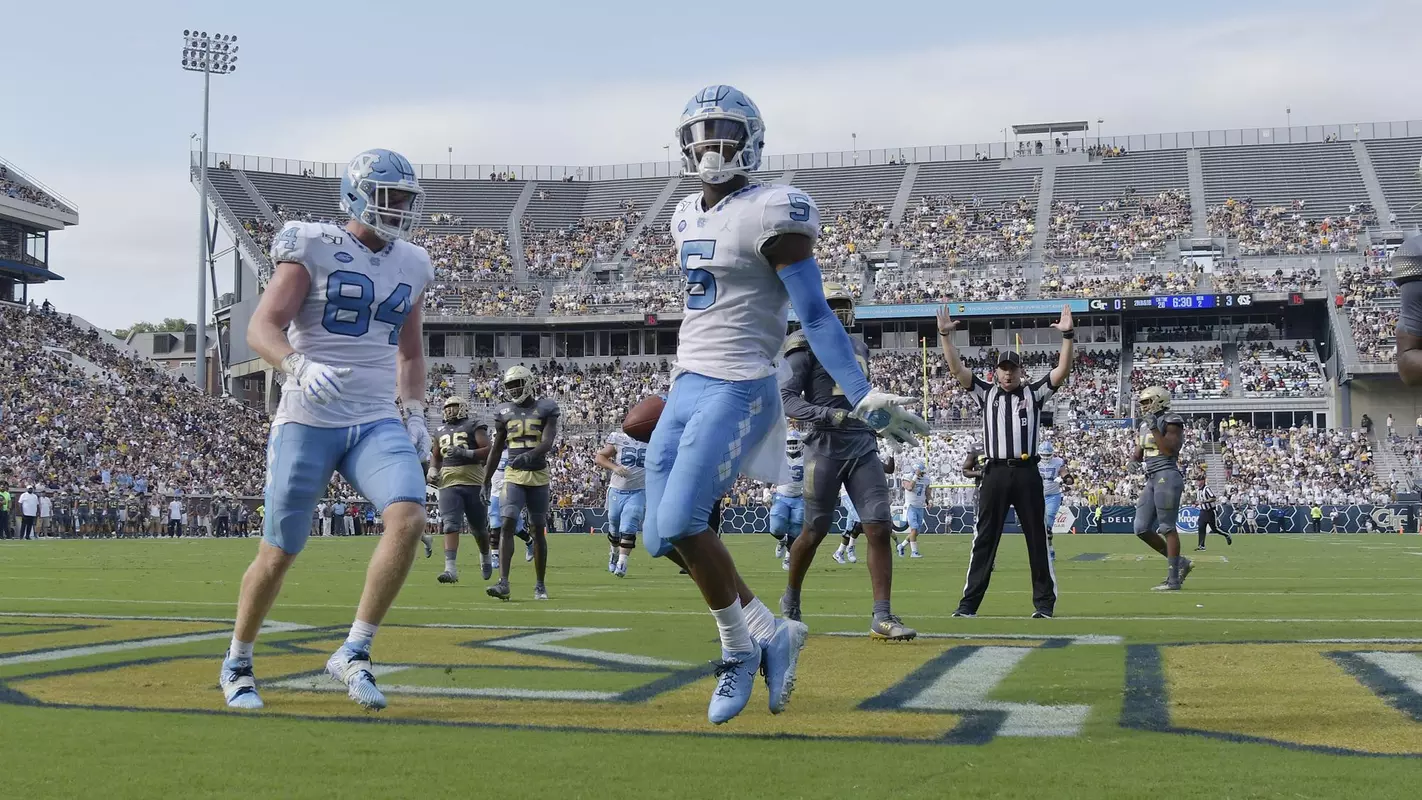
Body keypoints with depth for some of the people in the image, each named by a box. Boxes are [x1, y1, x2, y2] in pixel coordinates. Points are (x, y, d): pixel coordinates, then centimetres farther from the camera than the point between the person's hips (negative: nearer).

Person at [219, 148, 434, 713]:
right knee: (280, 553, 3)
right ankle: (237, 663, 27)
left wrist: (415, 415, 12)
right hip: (308, 421, -4)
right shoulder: (313, 249, -5)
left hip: (377, 422, 4)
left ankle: (353, 654, -12)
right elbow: (261, 328, -13)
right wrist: (299, 367, -32)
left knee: (409, 517, -23)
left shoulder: (411, 265, 12)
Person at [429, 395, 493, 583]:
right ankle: (451, 569, -19)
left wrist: (465, 452, -18)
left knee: (479, 527, 9)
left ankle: (485, 558, 36)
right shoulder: (440, 432, 18)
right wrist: (433, 470, 11)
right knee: (450, 525, -12)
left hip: (474, 482, -3)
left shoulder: (474, 426, 2)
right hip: (448, 484, 3)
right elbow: (436, 457, 31)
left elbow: (488, 451, -8)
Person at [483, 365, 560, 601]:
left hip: (539, 475, -1)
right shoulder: (505, 411, 7)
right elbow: (496, 448, 14)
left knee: (538, 530, 5)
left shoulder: (545, 408, 0)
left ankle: (540, 585, 16)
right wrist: (485, 480, 14)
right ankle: (503, 583, -18)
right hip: (514, 475, 1)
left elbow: (548, 441, -12)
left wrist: (530, 455, -32)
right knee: (508, 525, -13)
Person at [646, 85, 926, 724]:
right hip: (687, 388, 9)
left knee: (680, 524, -18)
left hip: (736, 391, -8)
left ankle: (739, 648, 3)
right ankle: (772, 634, 16)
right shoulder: (690, 217, 14)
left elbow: (816, 317, -14)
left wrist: (861, 396, -20)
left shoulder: (768, 214, -11)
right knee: (662, 539, 2)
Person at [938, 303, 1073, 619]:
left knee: (1037, 538, 4)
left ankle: (1044, 602, 10)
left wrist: (1067, 336, -12)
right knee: (984, 539, 1)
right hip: (995, 473, 0)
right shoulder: (986, 393, 14)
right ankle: (969, 602, 2)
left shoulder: (1034, 393, 12)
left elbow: (1062, 371, 0)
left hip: (1027, 474, 0)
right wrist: (945, 335, -7)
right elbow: (957, 369, 4)